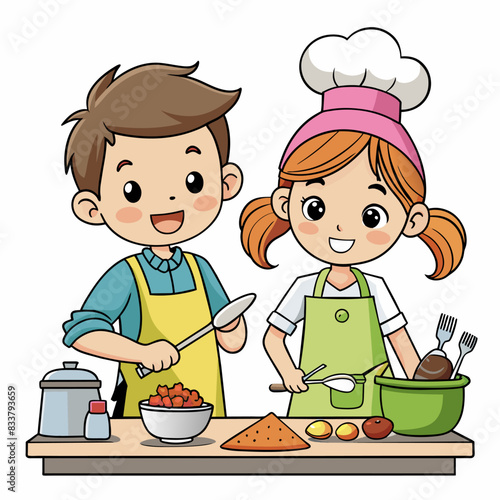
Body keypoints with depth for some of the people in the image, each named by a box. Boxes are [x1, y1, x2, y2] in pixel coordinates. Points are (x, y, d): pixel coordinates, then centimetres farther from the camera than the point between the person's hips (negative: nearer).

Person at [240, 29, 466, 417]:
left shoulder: (376, 289, -3)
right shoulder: (303, 289, -4)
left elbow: (400, 338, 2)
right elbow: (273, 336, 1)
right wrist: (288, 373, -15)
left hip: (373, 401, 0)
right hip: (314, 401, 0)